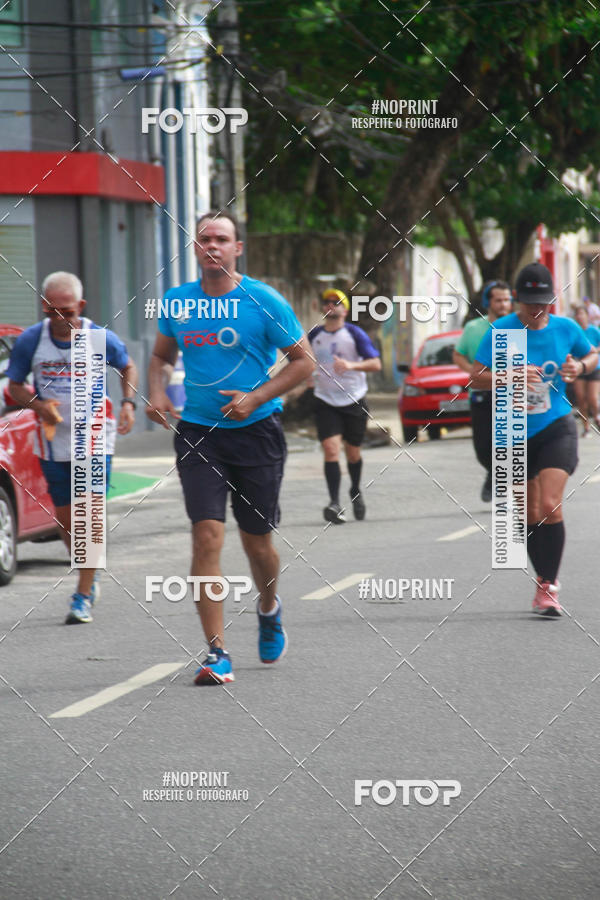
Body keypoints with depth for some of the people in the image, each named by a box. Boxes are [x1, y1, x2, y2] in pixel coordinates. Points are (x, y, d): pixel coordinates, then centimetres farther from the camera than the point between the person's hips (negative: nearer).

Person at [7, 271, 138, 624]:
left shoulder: (100, 339, -8)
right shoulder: (30, 340, -5)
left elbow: (128, 367, 11)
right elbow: (15, 386, 4)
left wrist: (128, 403, -5)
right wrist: (39, 405, -15)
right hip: (53, 441, 2)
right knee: (66, 520, 10)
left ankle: (83, 597, -4)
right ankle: (90, 578, 34)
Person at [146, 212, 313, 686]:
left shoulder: (263, 301, -7)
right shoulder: (177, 301, 4)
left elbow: (303, 360, -3)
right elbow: (162, 356, 20)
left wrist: (255, 398, -14)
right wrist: (157, 395, -1)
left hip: (256, 431, -2)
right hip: (198, 433, 2)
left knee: (257, 540, 9)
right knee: (207, 535, -12)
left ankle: (269, 609, 43)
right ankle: (217, 653, -11)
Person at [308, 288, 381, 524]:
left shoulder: (355, 334, -5)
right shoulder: (314, 335, 5)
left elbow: (375, 363, -12)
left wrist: (351, 365, -28)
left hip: (354, 401, -1)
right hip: (326, 402, 1)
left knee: (352, 452, 10)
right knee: (330, 449, -16)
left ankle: (356, 492, 38)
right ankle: (334, 503, -22)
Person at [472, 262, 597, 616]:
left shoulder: (566, 328, -1)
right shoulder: (501, 331, -6)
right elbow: (476, 377, -8)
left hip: (557, 428, -1)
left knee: (550, 507, -17)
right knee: (531, 515, 7)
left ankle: (549, 586, -7)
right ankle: (546, 580, 26)